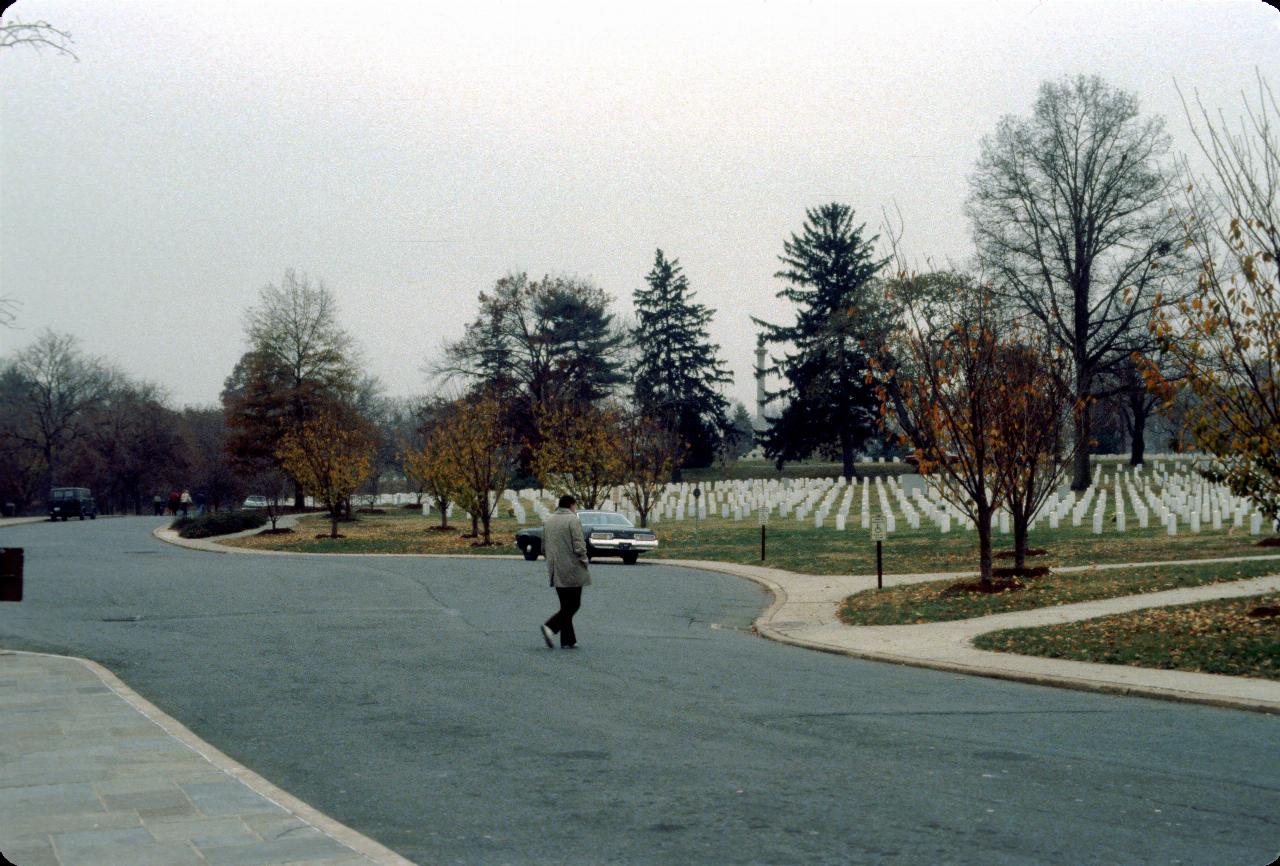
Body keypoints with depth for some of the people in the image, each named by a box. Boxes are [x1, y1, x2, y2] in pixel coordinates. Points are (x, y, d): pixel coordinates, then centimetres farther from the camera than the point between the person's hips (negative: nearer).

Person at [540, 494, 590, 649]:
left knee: (566, 605, 13)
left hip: (555, 571, 7)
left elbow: (544, 547, 16)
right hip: (572, 571, -7)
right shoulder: (572, 520, -12)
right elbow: (579, 546, -16)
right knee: (573, 605, 0)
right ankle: (551, 627, -16)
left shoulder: (548, 520, 11)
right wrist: (584, 560, -1)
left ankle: (568, 640, 11)